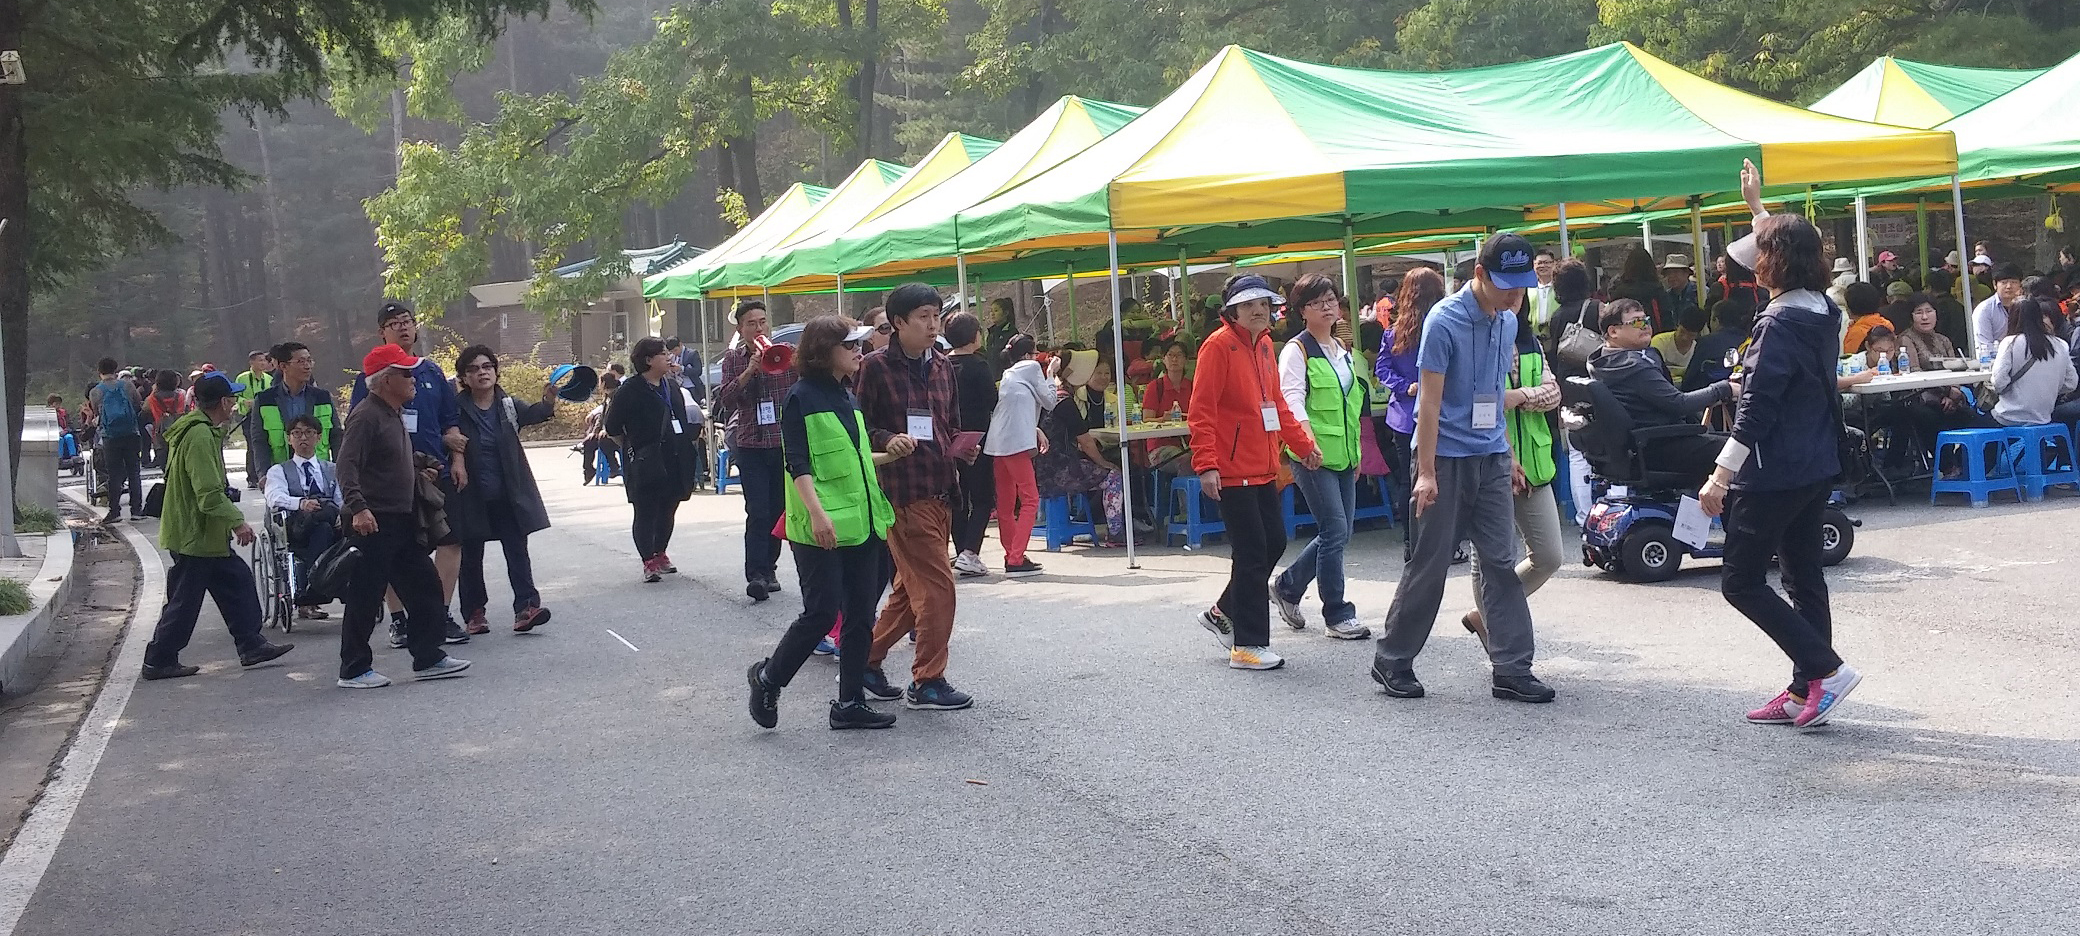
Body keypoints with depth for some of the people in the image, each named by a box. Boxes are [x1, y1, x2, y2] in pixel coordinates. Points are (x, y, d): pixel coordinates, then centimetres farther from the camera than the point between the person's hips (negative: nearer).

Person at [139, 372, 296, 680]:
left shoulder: (204, 431, 11)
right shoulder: (199, 436, -22)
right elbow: (209, 494, -26)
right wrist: (237, 521, -21)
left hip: (205, 534, 11)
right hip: (194, 535, -11)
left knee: (238, 582, 13)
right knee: (185, 600, -2)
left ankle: (251, 645, 18)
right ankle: (159, 661, 7)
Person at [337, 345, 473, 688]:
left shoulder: (394, 414, 15)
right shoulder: (366, 415, -16)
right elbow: (347, 465, -25)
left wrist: (418, 469, 21)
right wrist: (358, 507, -35)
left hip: (402, 521, 10)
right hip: (373, 523, -10)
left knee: (423, 585, 12)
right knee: (365, 597, -2)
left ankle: (428, 658, 19)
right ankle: (353, 670, 7)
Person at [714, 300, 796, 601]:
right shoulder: (733, 359, 5)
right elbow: (726, 400, -7)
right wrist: (749, 371, -17)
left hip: (784, 443, 1)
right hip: (751, 446, -1)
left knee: (777, 510, 8)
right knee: (757, 512, -10)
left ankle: (768, 569, 20)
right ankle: (756, 574, -12)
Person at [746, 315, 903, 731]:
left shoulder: (848, 397, 15)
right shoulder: (801, 398, -8)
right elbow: (798, 464, -14)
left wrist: (893, 454, 13)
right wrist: (817, 513, -23)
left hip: (860, 522, 8)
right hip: (822, 527, -8)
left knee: (860, 615, 7)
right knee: (822, 612, -8)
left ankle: (850, 703, 14)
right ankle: (768, 677, 13)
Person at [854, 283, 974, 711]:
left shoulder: (942, 365, 13)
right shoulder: (876, 366, -7)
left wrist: (956, 457, 4)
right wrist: (888, 440, -23)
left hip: (940, 491, 8)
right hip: (904, 492, -8)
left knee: (911, 588, 14)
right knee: (937, 586, -8)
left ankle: (865, 662, 26)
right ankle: (927, 682, 3)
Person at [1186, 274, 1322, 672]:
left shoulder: (1263, 344, 14)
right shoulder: (1219, 346, -12)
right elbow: (1201, 410, -17)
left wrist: (1303, 444, 19)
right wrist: (1206, 464, -23)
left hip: (1263, 467, 9)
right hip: (1233, 470, -9)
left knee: (1274, 542, 12)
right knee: (1252, 552, -6)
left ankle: (1223, 613, 30)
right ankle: (1248, 646, 3)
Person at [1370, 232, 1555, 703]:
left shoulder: (1508, 322, 8)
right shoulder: (1445, 321, -14)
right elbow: (1430, 402, -15)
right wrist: (1426, 473, -17)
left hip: (1491, 459, 6)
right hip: (1447, 458, -6)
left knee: (1502, 562, 3)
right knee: (1430, 563, 1)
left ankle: (1512, 669, 6)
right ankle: (1392, 660, 15)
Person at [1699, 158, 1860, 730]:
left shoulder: (1779, 324, -19)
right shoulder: (1824, 312, 7)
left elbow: (1756, 409, -22)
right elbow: (1786, 245, 29)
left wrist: (1721, 475, -19)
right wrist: (1757, 206, 38)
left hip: (1774, 473, -9)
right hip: (1818, 468, 9)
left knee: (1741, 582, -1)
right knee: (1803, 577, 12)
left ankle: (1825, 670, -7)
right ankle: (1804, 693, 15)